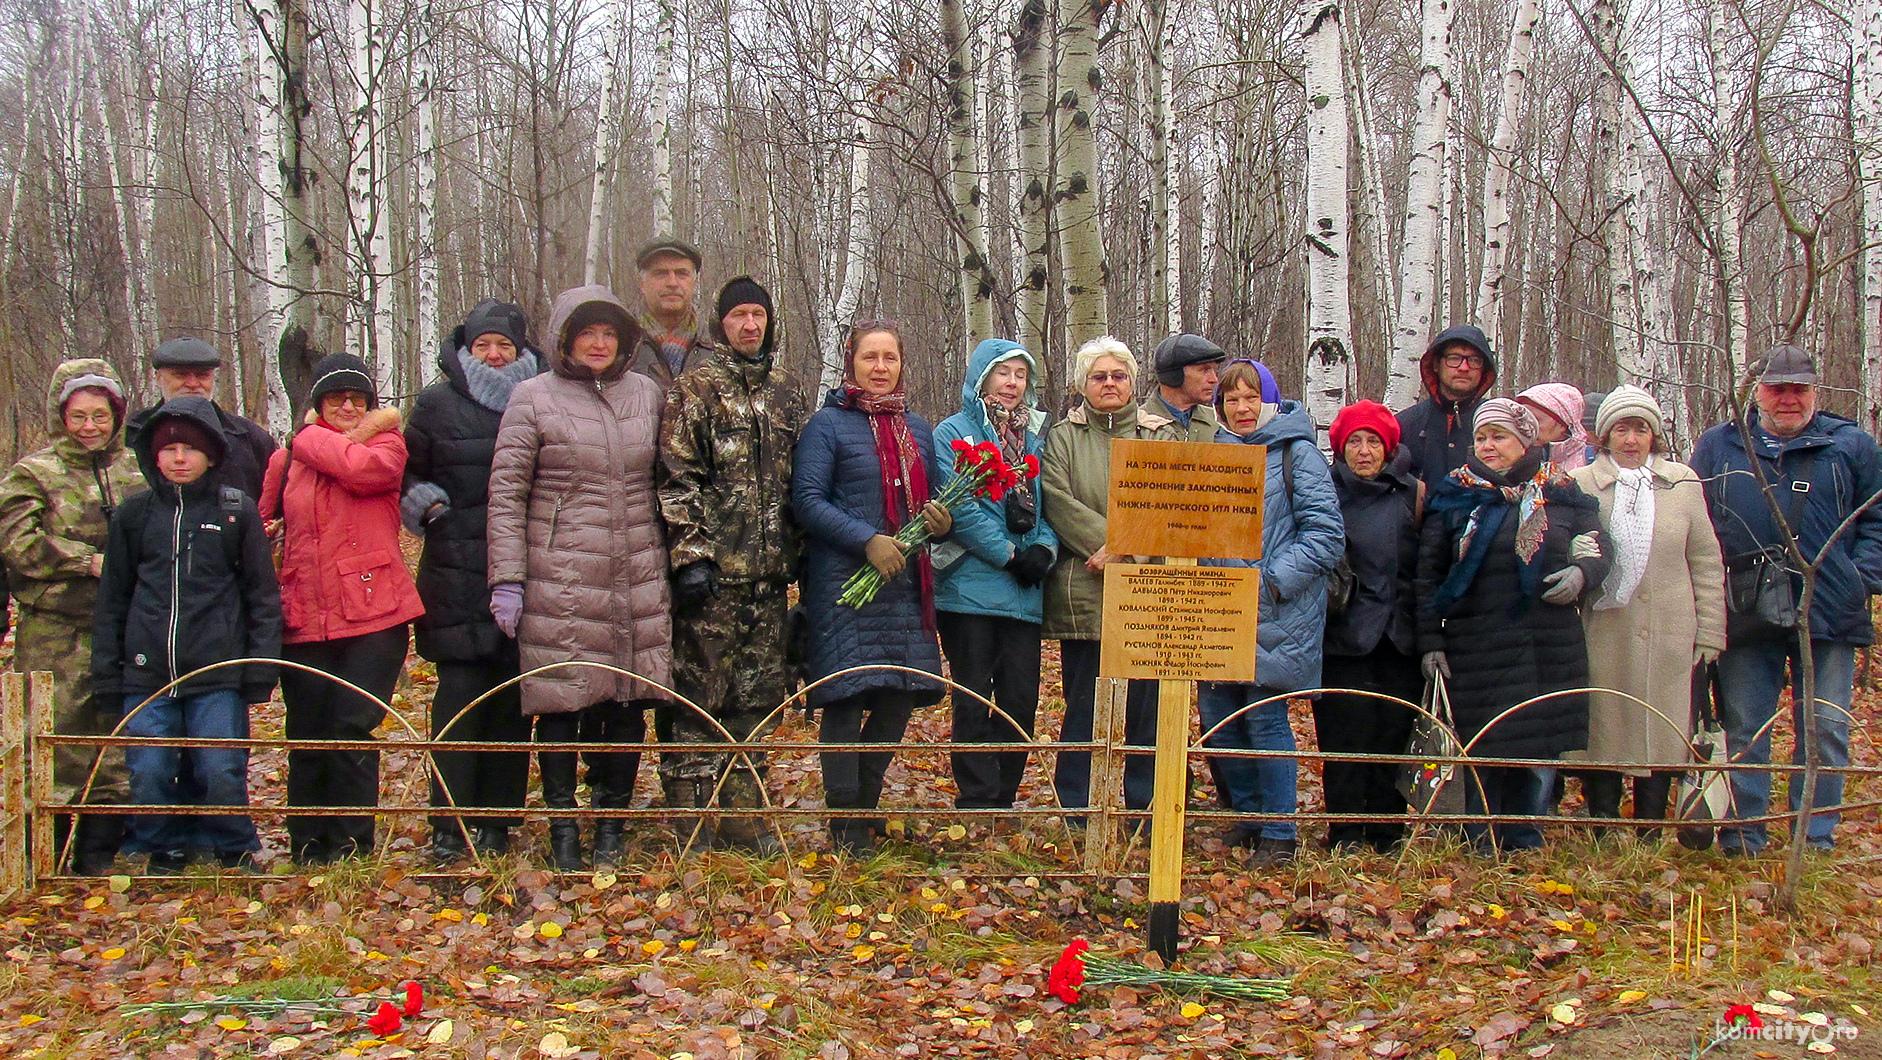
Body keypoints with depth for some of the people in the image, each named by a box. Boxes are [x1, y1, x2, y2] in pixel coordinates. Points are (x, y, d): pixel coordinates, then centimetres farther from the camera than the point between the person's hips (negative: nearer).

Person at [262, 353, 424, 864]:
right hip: (304, 619, 3)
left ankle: (351, 847, 4)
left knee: (353, 731, -7)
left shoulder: (385, 444, 6)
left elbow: (359, 467, -16)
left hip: (373, 616, -2)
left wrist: (311, 436, -1)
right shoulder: (285, 460, 13)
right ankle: (308, 847, 17)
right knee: (308, 737, 5)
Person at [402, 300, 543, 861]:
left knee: (513, 700, 2)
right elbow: (407, 478, 14)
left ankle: (497, 823, 10)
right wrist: (427, 506, -5)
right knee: (460, 697, -5)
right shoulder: (437, 405, 8)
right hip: (458, 577, -1)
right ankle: (451, 827, 0)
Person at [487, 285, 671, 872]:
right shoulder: (533, 398, 1)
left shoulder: (647, 394, 12)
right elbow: (506, 492, -1)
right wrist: (507, 579, -6)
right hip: (560, 584, -3)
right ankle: (563, 827, 13)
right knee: (561, 703, 0)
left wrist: (676, 560, 14)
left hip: (638, 581, 3)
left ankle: (612, 822, 18)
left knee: (629, 702, 4)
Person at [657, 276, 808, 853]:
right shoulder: (694, 389, -2)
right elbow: (676, 480, -8)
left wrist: (799, 550, 17)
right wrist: (689, 556, -15)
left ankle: (743, 811, 19)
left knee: (758, 696, 9)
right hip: (712, 570, -6)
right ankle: (690, 817, 5)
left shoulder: (786, 391, 15)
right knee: (698, 696, -3)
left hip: (770, 571, 6)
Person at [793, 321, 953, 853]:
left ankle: (865, 805, 22)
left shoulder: (918, 430, 18)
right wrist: (868, 540, -18)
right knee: (847, 698, -6)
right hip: (844, 583, -6)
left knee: (900, 699, 5)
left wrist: (942, 522, 1)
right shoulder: (827, 424, 0)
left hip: (906, 584, 6)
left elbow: (931, 502, 25)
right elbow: (807, 500, -9)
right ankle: (845, 821, 2)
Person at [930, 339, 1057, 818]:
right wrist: (1010, 556, -12)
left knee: (1021, 701, 3)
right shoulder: (953, 433, 1)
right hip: (971, 586, -4)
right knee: (974, 702, -2)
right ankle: (977, 807, 3)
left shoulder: (1036, 436, 17)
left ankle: (1004, 802, 13)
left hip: (1024, 592, 5)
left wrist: (1044, 550, -6)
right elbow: (960, 509, -9)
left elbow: (1047, 505, 13)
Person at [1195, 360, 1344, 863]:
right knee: (1217, 719, 7)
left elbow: (1325, 534, -9)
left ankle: (1279, 833, 5)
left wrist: (1274, 580, -17)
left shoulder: (1296, 453, -3)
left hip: (1274, 615, -6)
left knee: (1265, 719, -7)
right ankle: (1247, 818, 24)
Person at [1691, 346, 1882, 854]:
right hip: (1746, 615, 1)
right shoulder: (1717, 447, 11)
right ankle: (1741, 841, 10)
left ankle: (1816, 840, 9)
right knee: (1742, 730, 3)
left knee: (1825, 729, 0)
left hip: (1827, 614, 0)